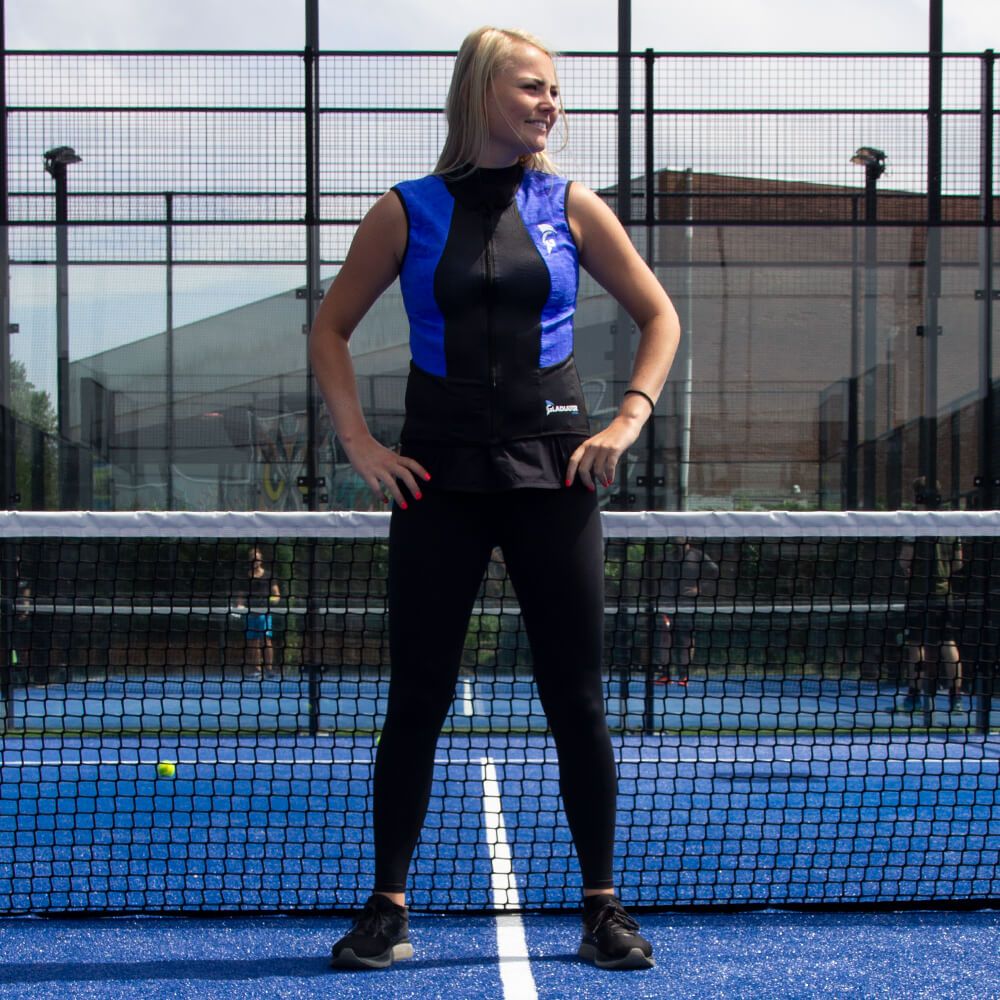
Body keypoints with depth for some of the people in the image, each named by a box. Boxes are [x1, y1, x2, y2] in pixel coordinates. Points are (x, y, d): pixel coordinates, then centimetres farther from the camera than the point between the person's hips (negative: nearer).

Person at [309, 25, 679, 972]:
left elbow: (658, 316, 12)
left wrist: (630, 418, -1)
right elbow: (330, 329, 10)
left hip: (552, 473, 1)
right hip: (438, 481, 0)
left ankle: (602, 906, 13)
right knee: (416, 699, 1)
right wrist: (359, 442, -1)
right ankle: (388, 906, 11)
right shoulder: (408, 211, 3)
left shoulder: (571, 208, 5)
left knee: (577, 700, 2)